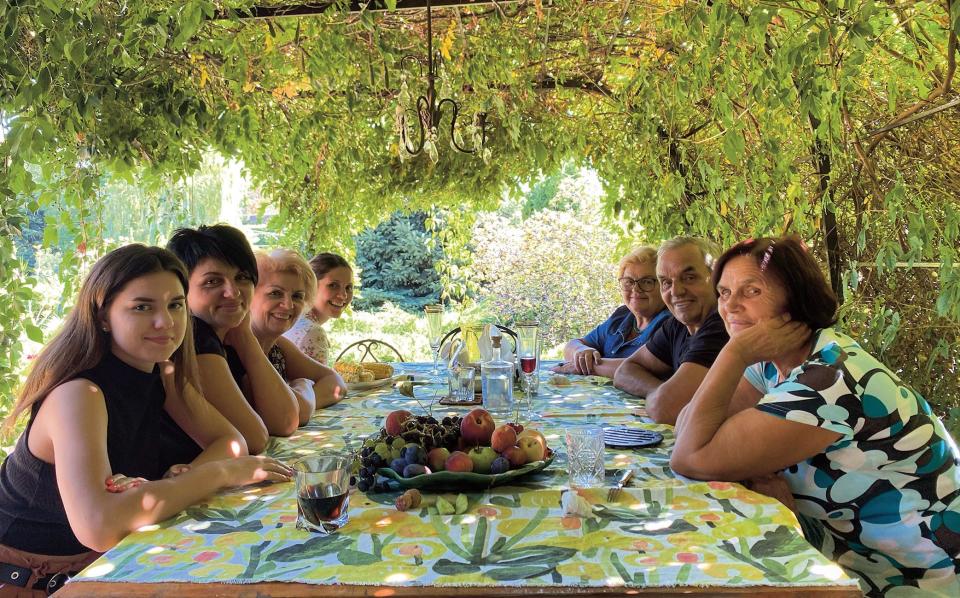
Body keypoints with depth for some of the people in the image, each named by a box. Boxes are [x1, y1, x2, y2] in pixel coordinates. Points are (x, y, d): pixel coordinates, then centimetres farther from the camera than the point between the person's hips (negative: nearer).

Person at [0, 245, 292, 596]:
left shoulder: (161, 374, -3)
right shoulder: (79, 393, -26)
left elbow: (230, 440, -1)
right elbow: (98, 525, -39)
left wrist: (183, 479, -21)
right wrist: (219, 472, -30)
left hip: (101, 564, 7)